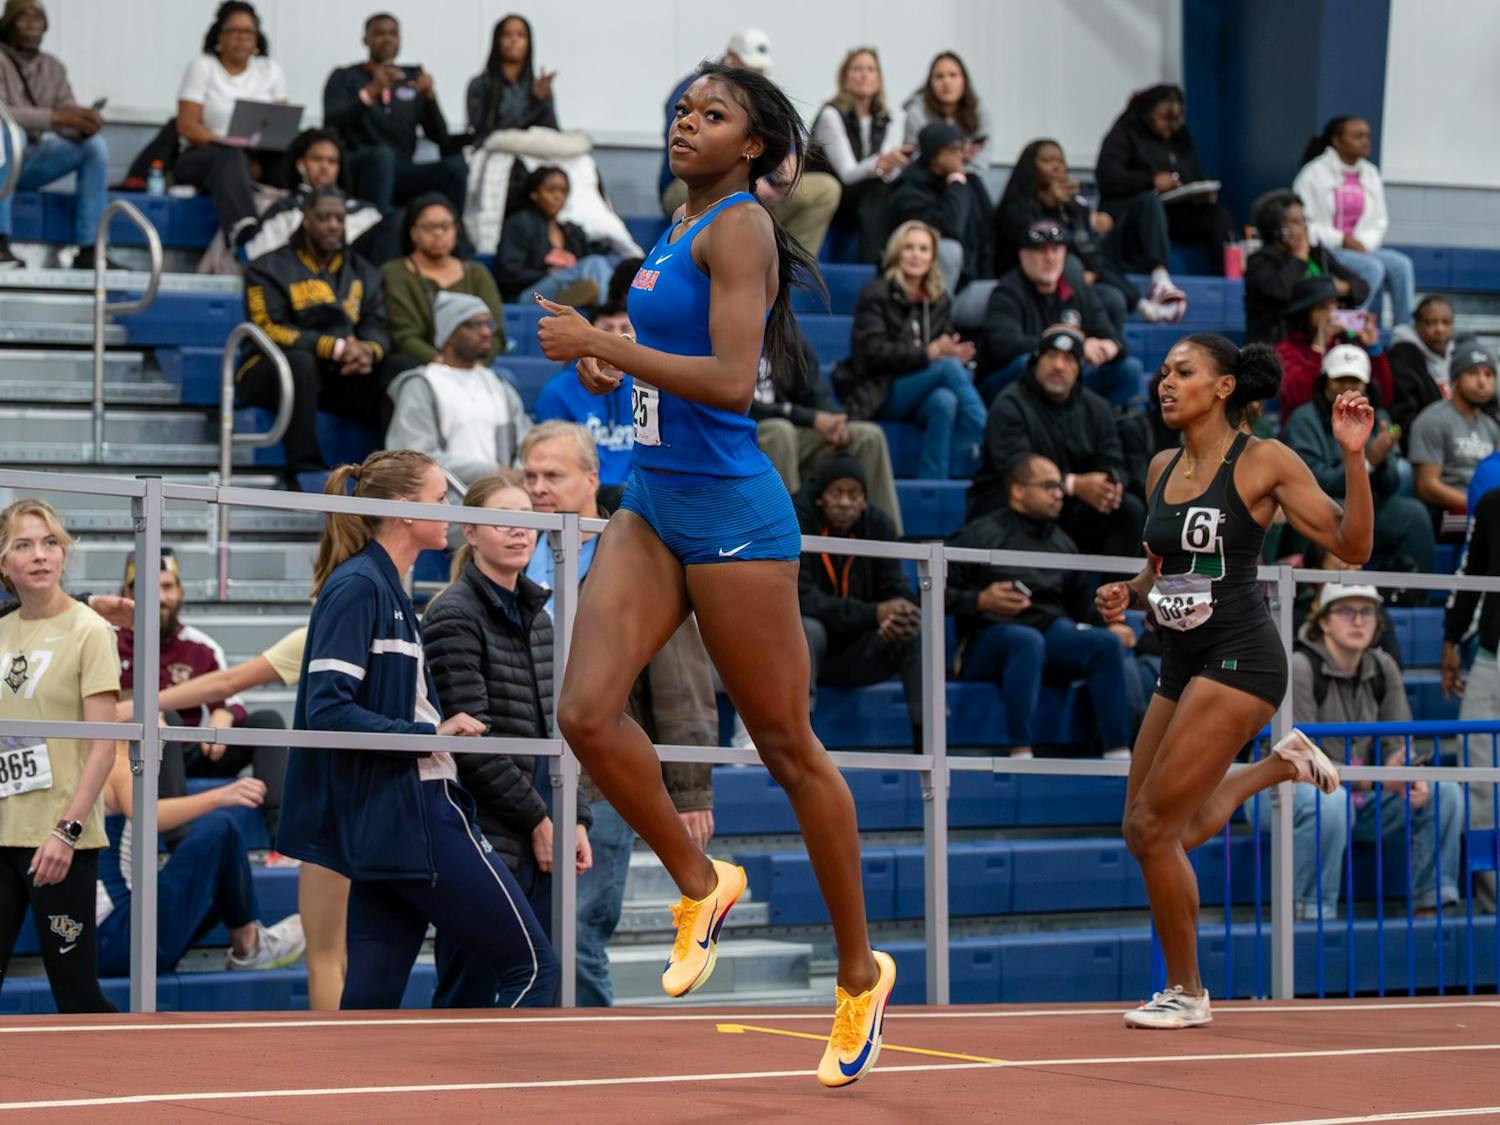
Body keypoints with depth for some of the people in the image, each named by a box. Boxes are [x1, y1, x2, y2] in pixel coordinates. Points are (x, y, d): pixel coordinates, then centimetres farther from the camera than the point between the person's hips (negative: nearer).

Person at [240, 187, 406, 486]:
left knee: (405, 370, -21)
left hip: (343, 376, 4)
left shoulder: (363, 272, 18)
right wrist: (335, 348, -21)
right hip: (275, 369, -4)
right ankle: (305, 472, -39)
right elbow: (271, 329, -9)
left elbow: (377, 327, 7)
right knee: (299, 360, -39)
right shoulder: (271, 269, 4)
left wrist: (368, 350, -21)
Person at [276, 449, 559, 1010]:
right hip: (409, 819, -10)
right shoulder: (358, 587, -12)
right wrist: (430, 734, -18)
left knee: (370, 1003, 6)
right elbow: (326, 710, -20)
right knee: (532, 966, -3)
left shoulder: (387, 589, 17)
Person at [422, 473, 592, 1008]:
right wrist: (537, 819, -12)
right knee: (467, 998, -5)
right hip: (483, 839, -8)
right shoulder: (454, 616, -9)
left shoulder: (535, 616, 16)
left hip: (538, 843, 8)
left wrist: (575, 820, 8)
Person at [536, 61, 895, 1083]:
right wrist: (607, 367, 12)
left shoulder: (740, 227, -12)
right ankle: (701, 883, 13)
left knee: (787, 748, 2)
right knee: (587, 711, -9)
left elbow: (733, 381, -23)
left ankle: (861, 973, 14)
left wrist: (602, 344, -22)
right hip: (653, 508, 8)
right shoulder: (678, 230, 14)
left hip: (732, 513, -8)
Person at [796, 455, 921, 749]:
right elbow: (801, 598, -25)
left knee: (919, 634, -19)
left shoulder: (878, 524, -2)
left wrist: (900, 618, -33)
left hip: (855, 653, 4)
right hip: (798, 648, -4)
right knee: (808, 629, -36)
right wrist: (874, 614, -36)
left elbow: (898, 590, -5)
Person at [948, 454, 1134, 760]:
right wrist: (979, 602, -17)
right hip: (990, 634, -5)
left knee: (1106, 642, -23)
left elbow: (1081, 606, 26)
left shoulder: (1062, 543, 22)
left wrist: (1111, 622, 9)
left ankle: (1118, 753, -26)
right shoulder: (980, 535, 4)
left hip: (1053, 631, 5)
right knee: (1028, 640, -39)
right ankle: (1020, 754, -43)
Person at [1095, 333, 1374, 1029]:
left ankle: (1187, 992, 6)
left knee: (1155, 826, -11)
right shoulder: (1161, 468, 12)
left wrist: (1353, 456, -21)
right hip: (1181, 665, 8)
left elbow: (1351, 546, -9)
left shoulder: (1263, 461, -7)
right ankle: (1281, 764, 32)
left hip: (1238, 658, -8)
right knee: (1143, 834, 12)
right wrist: (1128, 597, 2)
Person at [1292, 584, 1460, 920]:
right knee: (1329, 800, -40)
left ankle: (1430, 904, -6)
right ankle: (1314, 914, -30)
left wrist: (1411, 780, -21)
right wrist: (1375, 780, -32)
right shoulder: (1301, 669, -18)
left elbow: (1401, 743, 4)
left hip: (1362, 797, 7)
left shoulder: (1383, 669, 2)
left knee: (1446, 792, -8)